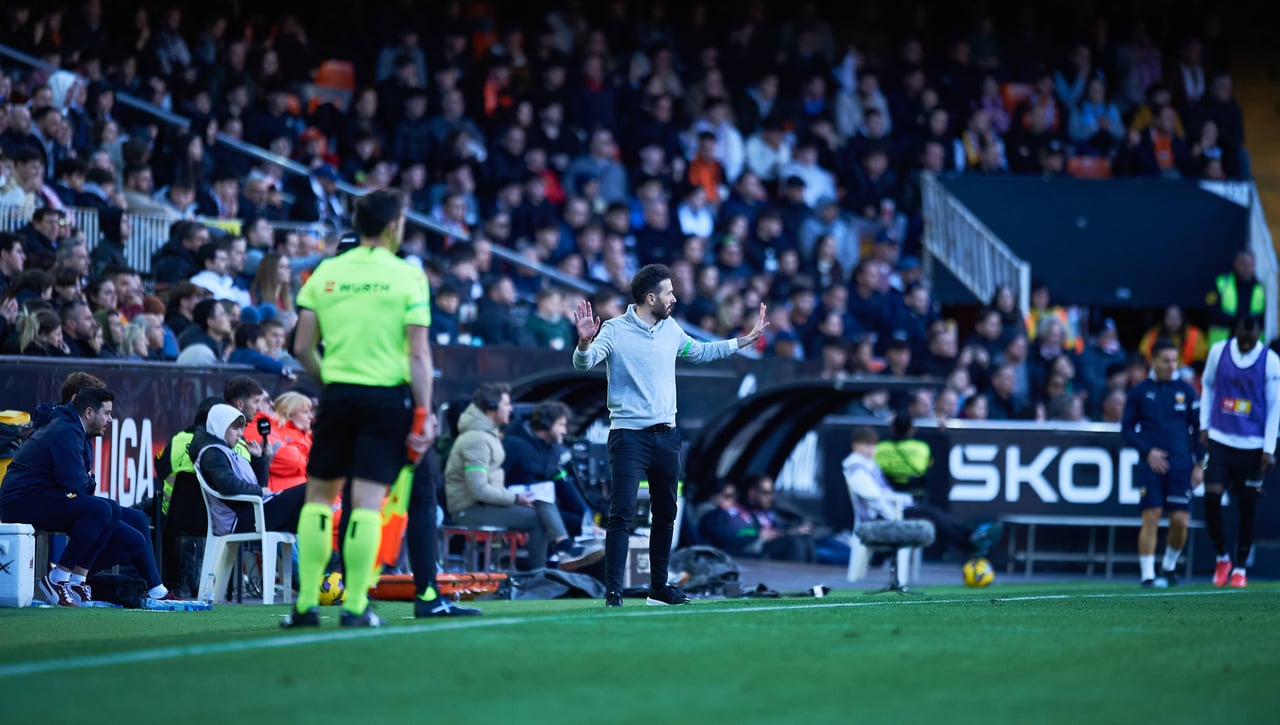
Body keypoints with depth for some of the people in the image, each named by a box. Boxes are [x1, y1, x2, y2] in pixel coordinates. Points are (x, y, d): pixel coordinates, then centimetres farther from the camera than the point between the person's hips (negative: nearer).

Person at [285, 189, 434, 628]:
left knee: (319, 494, 11)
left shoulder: (325, 272, 5)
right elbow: (418, 354, -8)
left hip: (338, 393, 2)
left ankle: (307, 603, 7)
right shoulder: (407, 276, -3)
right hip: (387, 396, -2)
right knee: (368, 499, -3)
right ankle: (355, 606, -5)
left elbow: (302, 347, 5)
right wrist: (423, 414, -5)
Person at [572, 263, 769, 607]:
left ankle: (659, 587, 24)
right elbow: (583, 363, -21)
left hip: (666, 434, 7)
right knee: (622, 514, -12)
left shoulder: (671, 329, 10)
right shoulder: (615, 330, -9)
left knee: (666, 514, 13)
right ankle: (613, 592, -11)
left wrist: (746, 339, 29)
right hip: (629, 434, -7)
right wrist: (585, 341, -42)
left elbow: (700, 351, 28)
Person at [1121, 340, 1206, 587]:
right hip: (1151, 464, -1)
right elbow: (1127, 428, 6)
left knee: (1180, 520, -3)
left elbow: (1198, 428, 10)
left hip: (1181, 465, 1)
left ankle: (1169, 567, 21)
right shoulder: (1139, 392, 4)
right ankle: (1148, 575, -8)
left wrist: (1199, 463, 3)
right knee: (1151, 518, -10)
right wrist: (1147, 451, -9)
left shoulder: (1186, 391, 7)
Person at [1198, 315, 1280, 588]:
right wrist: (1204, 426, 7)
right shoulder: (1218, 351, 1)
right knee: (1211, 497, -10)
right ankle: (1222, 557, 10)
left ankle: (1240, 567, 15)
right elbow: (1207, 386, 14)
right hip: (1219, 440, 1)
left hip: (1252, 446, -1)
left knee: (1247, 506, 3)